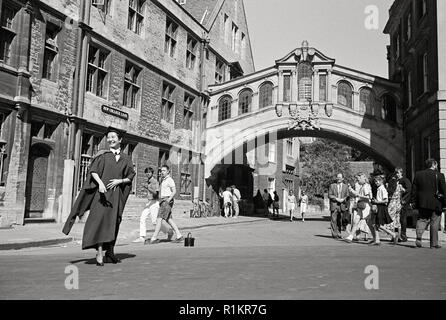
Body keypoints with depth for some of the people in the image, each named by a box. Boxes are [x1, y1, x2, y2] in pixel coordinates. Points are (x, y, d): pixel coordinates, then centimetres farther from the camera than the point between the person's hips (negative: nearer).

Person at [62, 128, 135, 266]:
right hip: (102, 191, -2)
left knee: (113, 222, 8)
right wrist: (100, 183, -20)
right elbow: (93, 171, -3)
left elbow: (130, 177, 10)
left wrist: (119, 181, -8)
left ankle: (110, 253, 20)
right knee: (100, 219, -15)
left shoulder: (126, 159, 11)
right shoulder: (102, 155, 5)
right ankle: (99, 253, -16)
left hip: (117, 194, 3)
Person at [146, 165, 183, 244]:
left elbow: (174, 191, -16)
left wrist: (169, 199, -27)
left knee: (159, 219, -12)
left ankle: (154, 238, -13)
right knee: (169, 219, 9)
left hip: (167, 201, -10)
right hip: (162, 201, 10)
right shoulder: (163, 180, 20)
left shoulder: (170, 180, -8)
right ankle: (179, 236, 12)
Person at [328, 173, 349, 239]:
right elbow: (329, 195, 2)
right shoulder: (332, 185, 10)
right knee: (334, 220, -5)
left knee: (340, 220, 1)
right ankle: (334, 234, 0)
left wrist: (343, 199, -13)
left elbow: (347, 196, 6)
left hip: (342, 205, 1)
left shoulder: (345, 186, 13)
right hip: (334, 205, -1)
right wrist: (336, 198, -12)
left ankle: (338, 234, 10)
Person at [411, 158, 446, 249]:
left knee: (422, 220, 11)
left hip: (422, 203, 2)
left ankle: (418, 238, -10)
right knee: (434, 224, 7)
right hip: (436, 204, -2)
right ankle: (434, 244, 12)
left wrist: (414, 202, 11)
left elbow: (414, 190, 5)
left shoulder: (418, 174, 4)